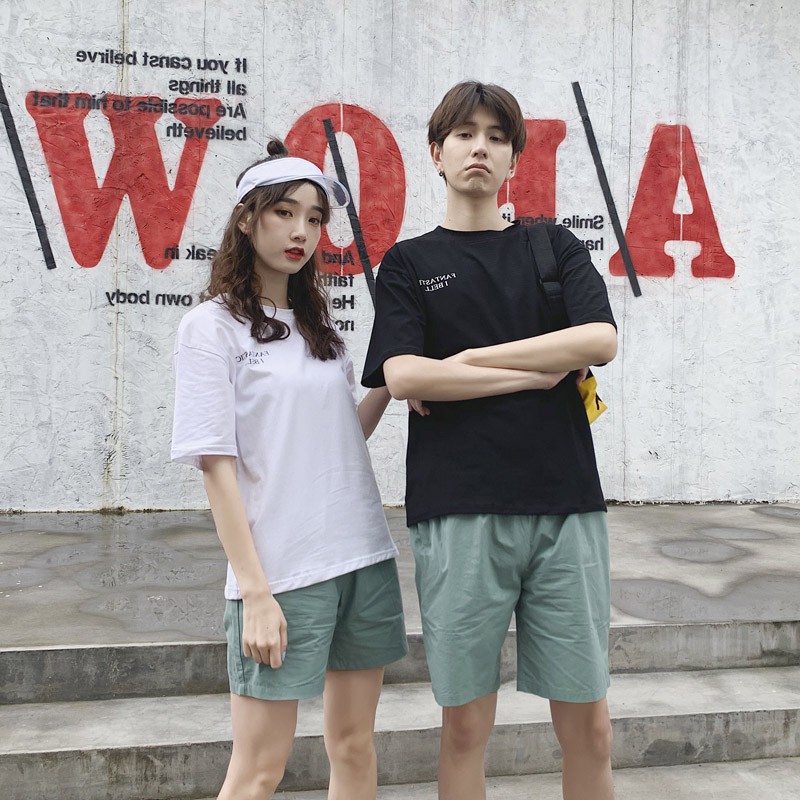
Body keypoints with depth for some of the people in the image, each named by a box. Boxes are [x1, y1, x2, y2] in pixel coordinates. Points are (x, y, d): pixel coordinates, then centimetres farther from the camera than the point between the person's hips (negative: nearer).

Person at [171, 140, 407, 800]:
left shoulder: (318, 322, 13)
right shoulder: (212, 326, -5)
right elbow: (217, 466, -10)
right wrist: (254, 591, -14)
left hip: (364, 557, 6)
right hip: (281, 572, -6)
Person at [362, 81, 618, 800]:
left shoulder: (555, 247, 14)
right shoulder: (408, 263, 10)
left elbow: (600, 341, -4)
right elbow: (402, 375, -7)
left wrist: (472, 358, -7)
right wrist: (542, 372, -6)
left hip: (566, 504, 2)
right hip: (458, 512, -1)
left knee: (588, 724, 8)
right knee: (466, 724, 7)